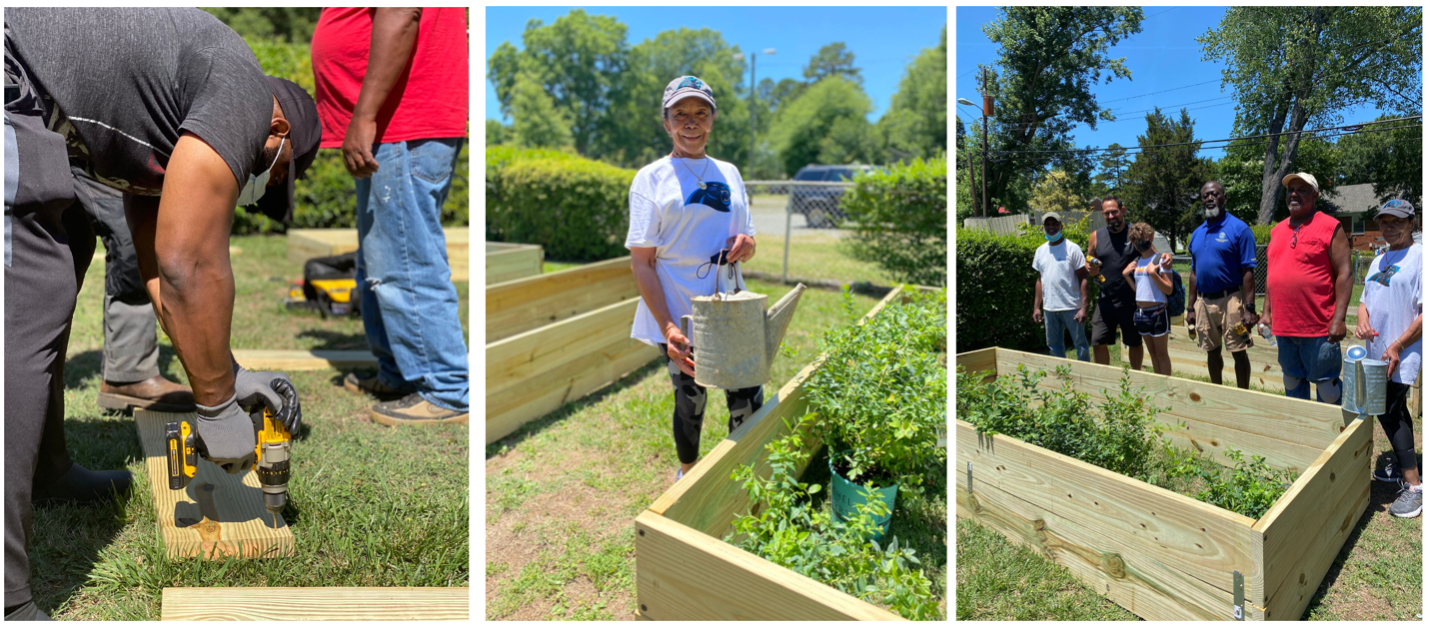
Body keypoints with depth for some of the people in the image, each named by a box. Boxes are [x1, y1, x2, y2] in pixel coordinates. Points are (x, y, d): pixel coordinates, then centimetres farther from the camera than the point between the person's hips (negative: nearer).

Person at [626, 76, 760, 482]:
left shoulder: (728, 173, 11)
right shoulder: (651, 178, -3)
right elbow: (641, 262, -9)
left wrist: (746, 245, -6)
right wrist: (668, 328, -18)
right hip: (679, 317, -3)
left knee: (749, 403, 2)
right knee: (690, 403, 10)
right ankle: (688, 475, 37)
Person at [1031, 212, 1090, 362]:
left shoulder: (1072, 249, -5)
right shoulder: (1040, 251, 10)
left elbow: (1083, 279, -7)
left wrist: (1084, 307, -15)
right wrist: (1036, 307, 10)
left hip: (1071, 307, -5)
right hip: (1049, 308, 5)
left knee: (1080, 344, 3)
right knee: (1054, 347, 12)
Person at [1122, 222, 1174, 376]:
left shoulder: (1161, 260, -9)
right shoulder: (1136, 262, 10)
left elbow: (1169, 289, -15)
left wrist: (1153, 273, -23)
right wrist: (1125, 275, 2)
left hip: (1157, 311, -7)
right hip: (1141, 312, 7)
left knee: (1161, 353, 1)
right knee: (1153, 353, 14)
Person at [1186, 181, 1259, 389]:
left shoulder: (1239, 229, -7)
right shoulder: (1197, 234, 11)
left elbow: (1248, 272, -11)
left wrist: (1250, 309, -16)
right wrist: (1191, 308, 11)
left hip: (1230, 299, -5)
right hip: (1204, 301, 6)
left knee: (1238, 353, 2)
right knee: (1212, 352, 14)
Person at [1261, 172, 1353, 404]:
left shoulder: (1329, 227, -4)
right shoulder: (1278, 230, 13)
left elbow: (1344, 273, -9)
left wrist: (1339, 319, -15)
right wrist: (1267, 312, 12)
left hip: (1319, 328, -6)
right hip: (1282, 327, 6)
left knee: (1327, 387, 2)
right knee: (1292, 383, 15)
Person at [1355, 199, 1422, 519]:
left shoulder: (1420, 258, -11)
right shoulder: (1378, 261, 15)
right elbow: (1365, 300, 20)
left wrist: (1397, 346, -18)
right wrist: (1362, 321, -2)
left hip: (1403, 353, -8)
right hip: (1377, 350, 8)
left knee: (1389, 413, -10)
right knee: (1395, 408, 17)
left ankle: (1414, 485, -3)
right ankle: (1402, 465, 31)